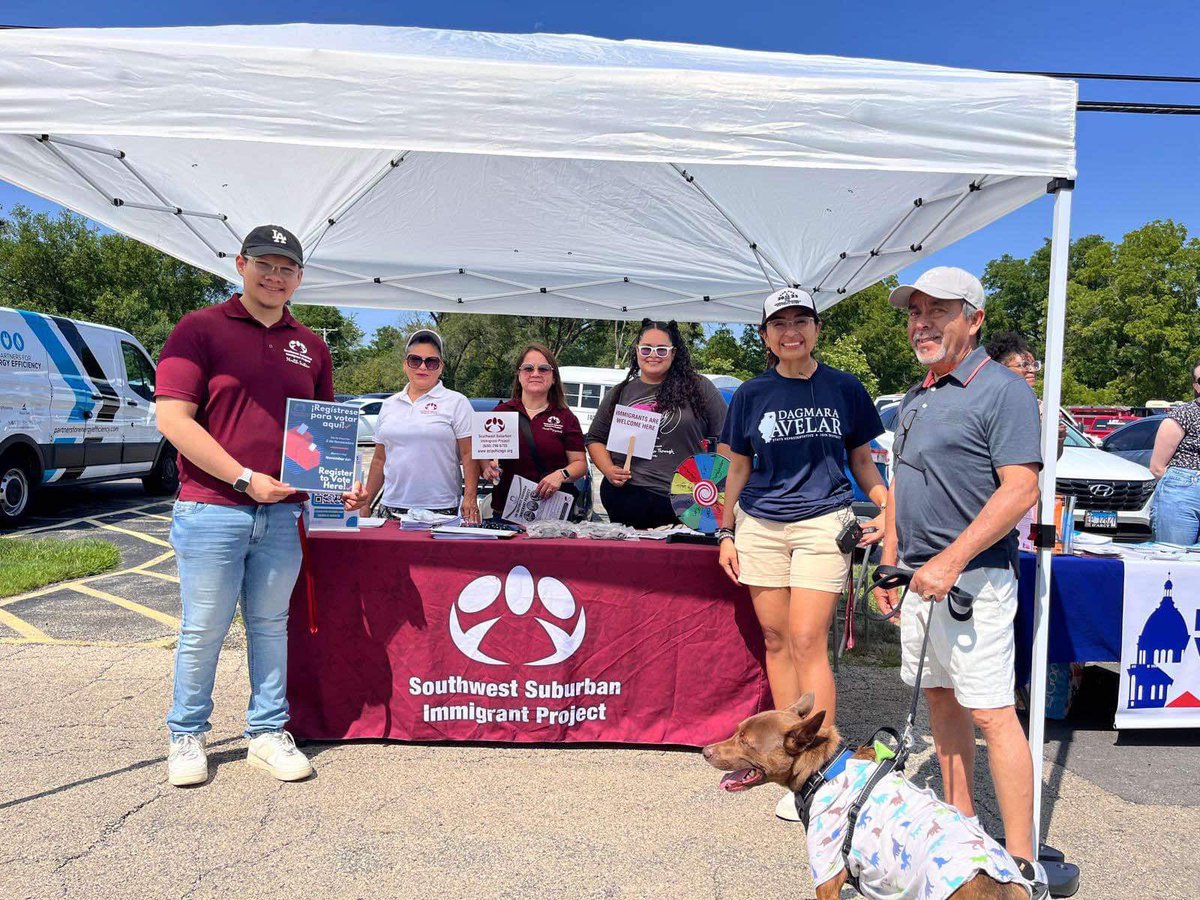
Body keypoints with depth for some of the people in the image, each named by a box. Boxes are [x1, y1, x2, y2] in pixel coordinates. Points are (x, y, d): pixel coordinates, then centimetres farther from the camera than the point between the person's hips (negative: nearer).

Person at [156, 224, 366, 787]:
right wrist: (246, 478, -16)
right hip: (211, 508, -4)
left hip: (282, 512, 4)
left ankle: (268, 734, 25)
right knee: (203, 630, 6)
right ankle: (186, 737, 25)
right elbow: (173, 419, -10)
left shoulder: (310, 346, 13)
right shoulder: (200, 329, -2)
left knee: (270, 625, 13)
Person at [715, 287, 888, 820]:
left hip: (822, 524, -2)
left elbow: (862, 462, 10)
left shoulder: (845, 390, 3)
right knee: (774, 639, 7)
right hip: (760, 526, 3)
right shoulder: (752, 395, 6)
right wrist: (727, 533, 10)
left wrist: (889, 508, -6)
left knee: (807, 642, -8)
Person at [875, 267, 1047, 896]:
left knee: (991, 713, -5)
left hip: (971, 578, -8)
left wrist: (950, 562, -22)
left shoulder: (1001, 390, -10)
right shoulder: (915, 398, 16)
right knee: (940, 702, 14)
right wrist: (890, 565, 15)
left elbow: (1020, 490, -18)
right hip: (919, 578, 8)